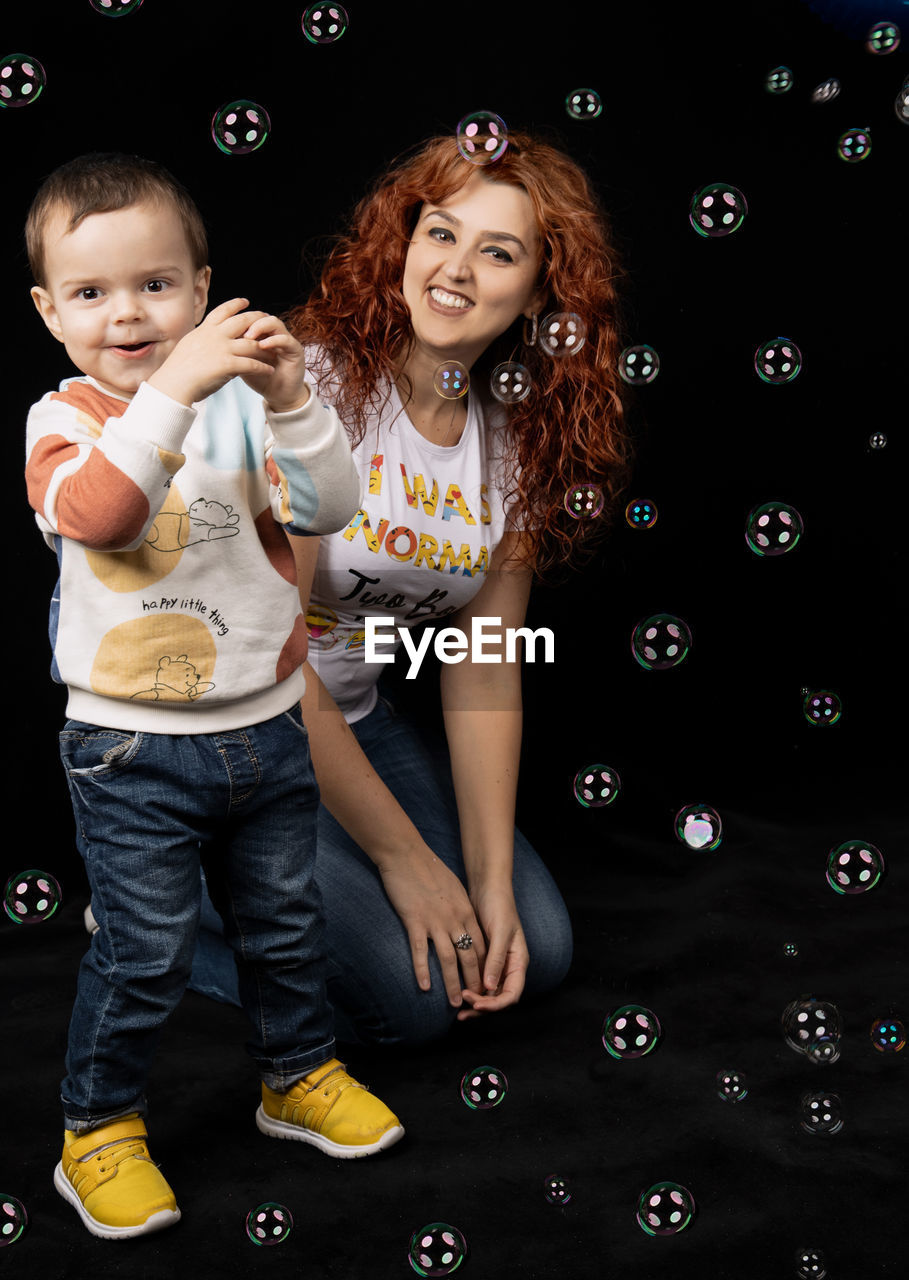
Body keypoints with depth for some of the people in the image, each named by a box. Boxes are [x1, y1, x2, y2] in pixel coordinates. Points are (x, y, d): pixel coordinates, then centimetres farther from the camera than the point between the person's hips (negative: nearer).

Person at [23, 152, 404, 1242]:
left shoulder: (239, 404, -1)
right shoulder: (65, 418, -9)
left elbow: (328, 508, -12)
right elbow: (93, 512, -31)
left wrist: (290, 403, -27)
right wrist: (172, 388, -41)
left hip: (265, 726, 4)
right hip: (134, 751, -3)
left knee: (283, 920, 20)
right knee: (145, 954, 4)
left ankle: (298, 1075, 43)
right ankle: (98, 1128, 26)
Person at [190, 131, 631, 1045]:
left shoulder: (515, 442, -1)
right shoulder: (310, 384, -21)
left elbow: (483, 671, 0)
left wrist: (491, 881, -8)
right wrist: (404, 857, -19)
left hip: (348, 719, 7)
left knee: (535, 949, 1)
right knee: (407, 994, -15)